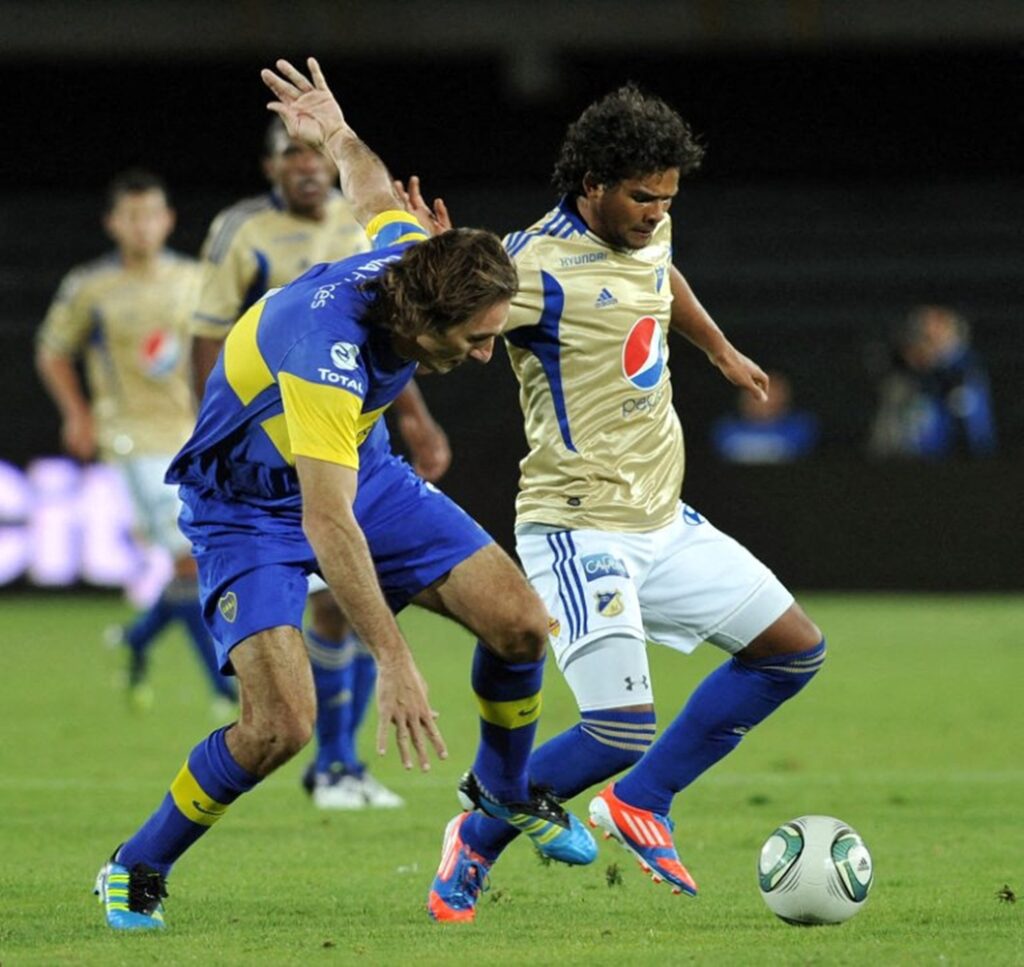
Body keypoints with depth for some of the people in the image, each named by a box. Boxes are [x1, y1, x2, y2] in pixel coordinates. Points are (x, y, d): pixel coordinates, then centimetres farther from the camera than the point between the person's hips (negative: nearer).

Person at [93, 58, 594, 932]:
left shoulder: (410, 257, -18)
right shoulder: (325, 348, -40)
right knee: (282, 723, -23)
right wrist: (394, 662, -48)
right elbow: (328, 525, -44)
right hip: (249, 506, -7)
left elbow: (375, 196, 8)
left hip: (361, 472, 7)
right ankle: (136, 873, 0)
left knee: (520, 620, -7)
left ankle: (503, 789, 22)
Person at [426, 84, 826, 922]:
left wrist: (722, 353, 44)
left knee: (795, 649, 9)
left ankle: (641, 802, 15)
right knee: (623, 730, -18)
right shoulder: (537, 265, -19)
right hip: (580, 531, -9)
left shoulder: (647, 233, 6)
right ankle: (478, 840, 5)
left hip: (663, 520, 9)